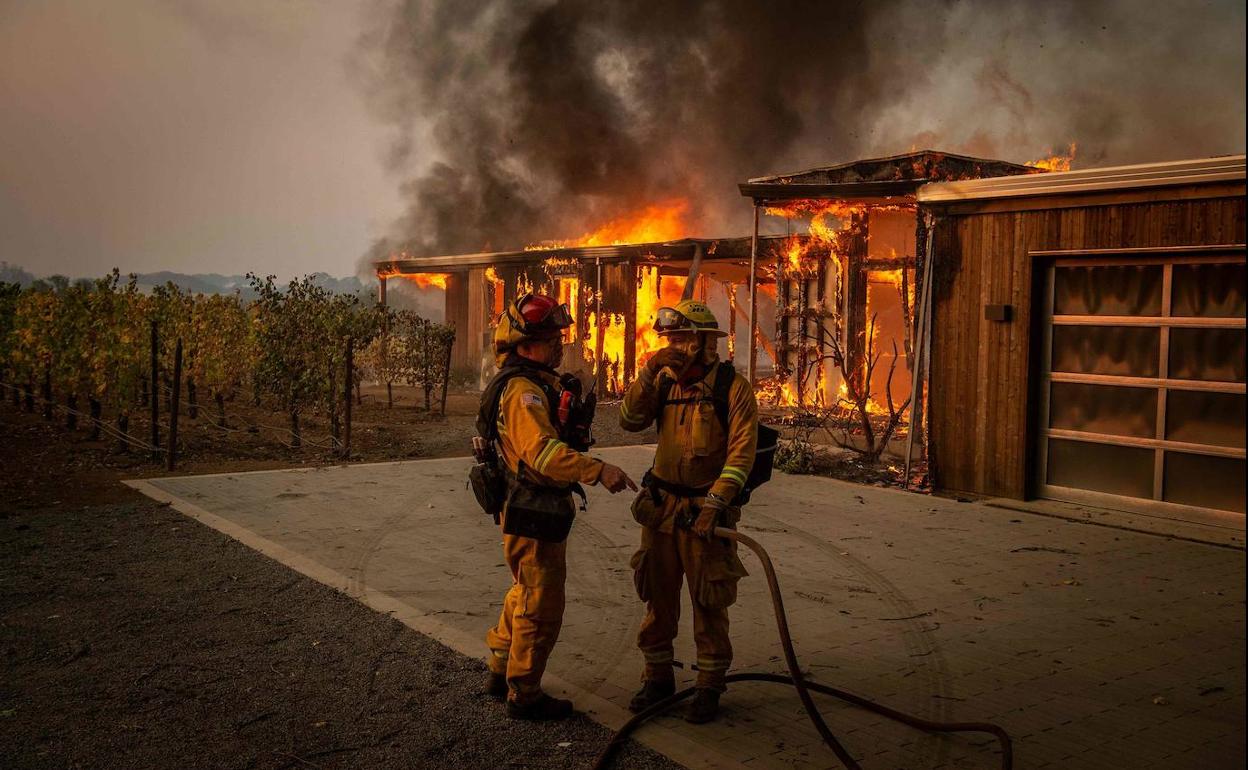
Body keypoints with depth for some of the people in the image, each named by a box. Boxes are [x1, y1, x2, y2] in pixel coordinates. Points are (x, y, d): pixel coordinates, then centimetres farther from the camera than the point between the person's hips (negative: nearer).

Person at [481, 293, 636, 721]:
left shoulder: (533, 384, 12)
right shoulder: (524, 390, -23)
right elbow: (541, 450, -38)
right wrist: (597, 470, -45)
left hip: (533, 513, 11)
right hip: (533, 519, -11)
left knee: (525, 596, 24)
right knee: (541, 608, 1)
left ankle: (501, 673, 38)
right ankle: (524, 696, 14)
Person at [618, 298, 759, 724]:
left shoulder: (733, 387, -11)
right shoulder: (665, 380, 4)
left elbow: (742, 453, -16)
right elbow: (630, 421, -4)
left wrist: (714, 503, -22)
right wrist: (648, 375, -16)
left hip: (706, 511, -5)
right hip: (660, 507, 5)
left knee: (709, 603, 6)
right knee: (658, 596, 14)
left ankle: (709, 687, 20)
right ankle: (658, 676, 29)